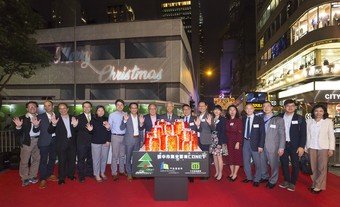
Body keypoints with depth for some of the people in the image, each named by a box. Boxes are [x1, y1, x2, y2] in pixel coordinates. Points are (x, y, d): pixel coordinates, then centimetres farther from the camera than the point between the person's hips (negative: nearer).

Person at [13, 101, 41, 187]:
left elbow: (37, 130, -8)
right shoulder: (22, 118, -1)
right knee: (24, 161, 3)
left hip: (37, 141, 3)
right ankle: (25, 178, 20)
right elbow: (17, 133, -5)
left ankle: (32, 177, 26)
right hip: (27, 141, -3)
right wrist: (18, 126, -26)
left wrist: (36, 125, -29)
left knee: (36, 159, 11)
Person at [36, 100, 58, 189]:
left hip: (54, 140, 4)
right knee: (43, 160, -2)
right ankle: (43, 179, 7)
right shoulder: (40, 117, -2)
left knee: (53, 158, 14)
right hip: (45, 141, -3)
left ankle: (50, 174, 31)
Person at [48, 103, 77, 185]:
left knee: (72, 160, 14)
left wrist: (75, 125, -21)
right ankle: (61, 178, 19)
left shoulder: (73, 118, 4)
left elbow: (76, 131, 1)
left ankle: (70, 175, 32)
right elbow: (50, 131, -11)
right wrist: (53, 124, -29)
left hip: (72, 142, 3)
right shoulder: (56, 118, -4)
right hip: (62, 143, -3)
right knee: (62, 161, 5)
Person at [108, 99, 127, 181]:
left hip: (124, 136, 3)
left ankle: (122, 170, 29)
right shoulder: (112, 115, -1)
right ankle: (114, 173, 9)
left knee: (122, 155, 15)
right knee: (115, 155, -1)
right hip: (115, 136, -3)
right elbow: (109, 127, -4)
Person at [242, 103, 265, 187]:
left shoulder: (259, 120, -6)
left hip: (255, 143, -3)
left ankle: (256, 179, 24)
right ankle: (249, 177, 31)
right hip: (245, 142, 4)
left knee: (257, 162, 6)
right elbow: (242, 131, 8)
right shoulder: (243, 119, 5)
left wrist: (261, 146, -12)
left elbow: (262, 133, -7)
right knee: (246, 161, 13)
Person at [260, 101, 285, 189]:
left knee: (273, 165, 6)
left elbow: (282, 135, -4)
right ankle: (265, 177, 36)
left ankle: (272, 181, 25)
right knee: (262, 163, 13)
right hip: (262, 146, 3)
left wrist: (281, 147, -8)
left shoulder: (279, 119, -2)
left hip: (273, 147, -3)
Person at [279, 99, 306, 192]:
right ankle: (286, 181, 24)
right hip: (283, 144, 2)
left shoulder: (300, 118, -2)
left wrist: (301, 146, -10)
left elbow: (303, 133, -4)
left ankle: (292, 183, 19)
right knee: (284, 163, 9)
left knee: (295, 164, 6)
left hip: (295, 145, -2)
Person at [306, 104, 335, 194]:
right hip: (311, 147, 2)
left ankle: (319, 186, 14)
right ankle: (314, 184, 20)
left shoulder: (328, 121, 0)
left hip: (323, 147, -2)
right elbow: (307, 135, 6)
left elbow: (331, 136, 0)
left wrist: (331, 148, -4)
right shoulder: (309, 121, 5)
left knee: (322, 167, 2)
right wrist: (306, 147, 5)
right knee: (313, 167, 7)